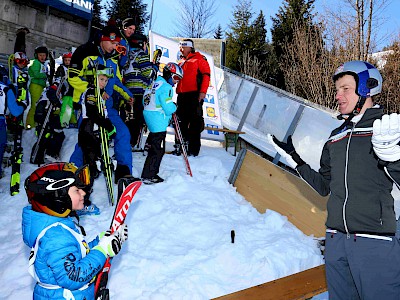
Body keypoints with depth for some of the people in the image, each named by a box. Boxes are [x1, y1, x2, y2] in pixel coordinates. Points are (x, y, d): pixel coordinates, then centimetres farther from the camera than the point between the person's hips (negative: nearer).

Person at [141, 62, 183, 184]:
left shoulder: (156, 83, 14)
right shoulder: (166, 87, -15)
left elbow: (145, 100, 21)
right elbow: (168, 109, -21)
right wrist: (174, 106, 2)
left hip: (150, 118, 10)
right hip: (158, 122, -10)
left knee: (154, 147, 17)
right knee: (158, 150, -4)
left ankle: (151, 173, 25)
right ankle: (148, 176, 1)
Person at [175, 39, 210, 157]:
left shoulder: (198, 59, 2)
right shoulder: (181, 62, 24)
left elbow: (206, 75, -7)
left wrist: (203, 91, -17)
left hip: (194, 95, -7)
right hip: (182, 95, 7)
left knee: (195, 122, -6)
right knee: (181, 121, 9)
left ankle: (193, 149, -2)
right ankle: (180, 146, 18)